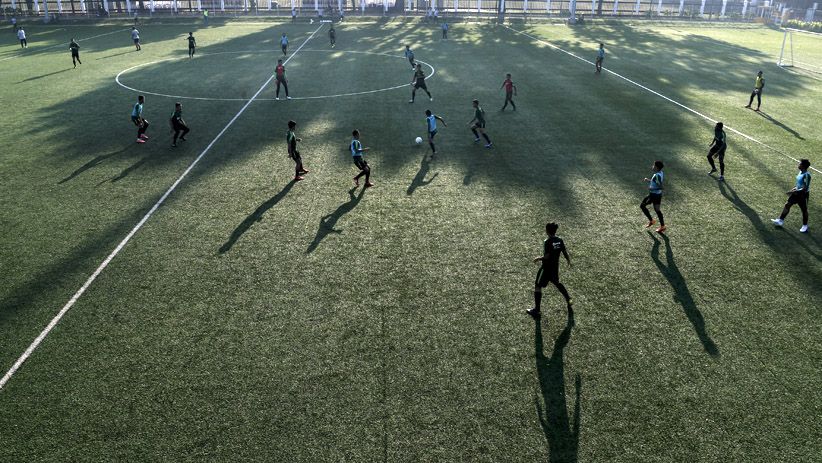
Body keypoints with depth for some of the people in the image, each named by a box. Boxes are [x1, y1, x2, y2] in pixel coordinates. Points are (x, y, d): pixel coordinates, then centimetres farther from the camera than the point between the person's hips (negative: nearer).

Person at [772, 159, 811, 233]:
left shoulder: (806, 175, -27)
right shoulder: (801, 172, 0)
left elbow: (805, 189, -28)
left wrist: (794, 192, -27)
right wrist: (795, 188, 8)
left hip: (803, 194, -9)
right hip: (797, 193, 9)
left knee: (804, 210, 8)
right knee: (787, 205, 10)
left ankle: (805, 226, 27)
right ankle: (781, 221, 20)